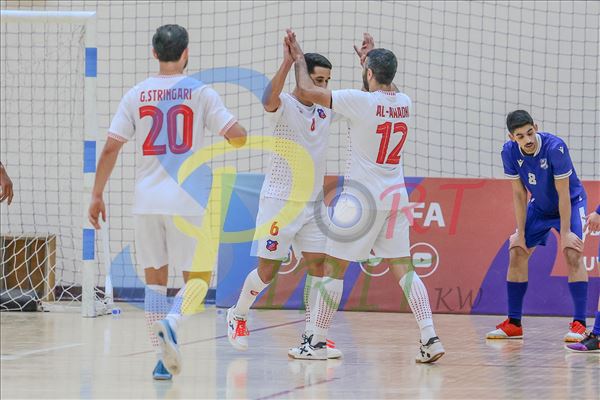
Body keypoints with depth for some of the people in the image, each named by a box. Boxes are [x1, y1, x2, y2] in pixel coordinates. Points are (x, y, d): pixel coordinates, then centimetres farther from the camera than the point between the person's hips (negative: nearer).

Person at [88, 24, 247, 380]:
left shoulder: (137, 95, 4)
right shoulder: (200, 92, -2)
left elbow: (110, 148, 1)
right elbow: (238, 136, -7)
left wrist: (97, 195, 9)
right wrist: (239, 136, 18)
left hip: (147, 201, 3)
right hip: (187, 201, -3)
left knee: (155, 279, 13)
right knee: (198, 278, 6)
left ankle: (163, 358, 7)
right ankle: (171, 323, -23)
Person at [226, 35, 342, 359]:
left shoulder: (327, 107, 5)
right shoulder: (285, 106, -14)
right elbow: (269, 100, -37)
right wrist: (288, 60, -44)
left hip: (311, 201, 6)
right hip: (279, 199, -6)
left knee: (318, 265, -2)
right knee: (268, 270, -1)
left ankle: (311, 337, 2)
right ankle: (237, 315, 23)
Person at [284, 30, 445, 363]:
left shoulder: (360, 101, -15)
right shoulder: (405, 103, 3)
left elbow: (307, 90, -10)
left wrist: (299, 59, 6)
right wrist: (370, 59, 38)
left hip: (362, 197, -6)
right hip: (396, 197, 6)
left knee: (334, 268, 5)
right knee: (403, 269, 7)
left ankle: (317, 343, 9)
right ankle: (430, 339, -5)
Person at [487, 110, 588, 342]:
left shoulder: (554, 148, -33)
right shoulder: (510, 152, -19)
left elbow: (563, 194, -27)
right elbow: (519, 194, -9)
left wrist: (565, 233, -26)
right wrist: (520, 232, -9)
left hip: (570, 203, -5)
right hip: (539, 207, 5)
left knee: (572, 254, -21)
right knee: (517, 253, -1)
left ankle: (579, 325, -20)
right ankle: (513, 324, 9)